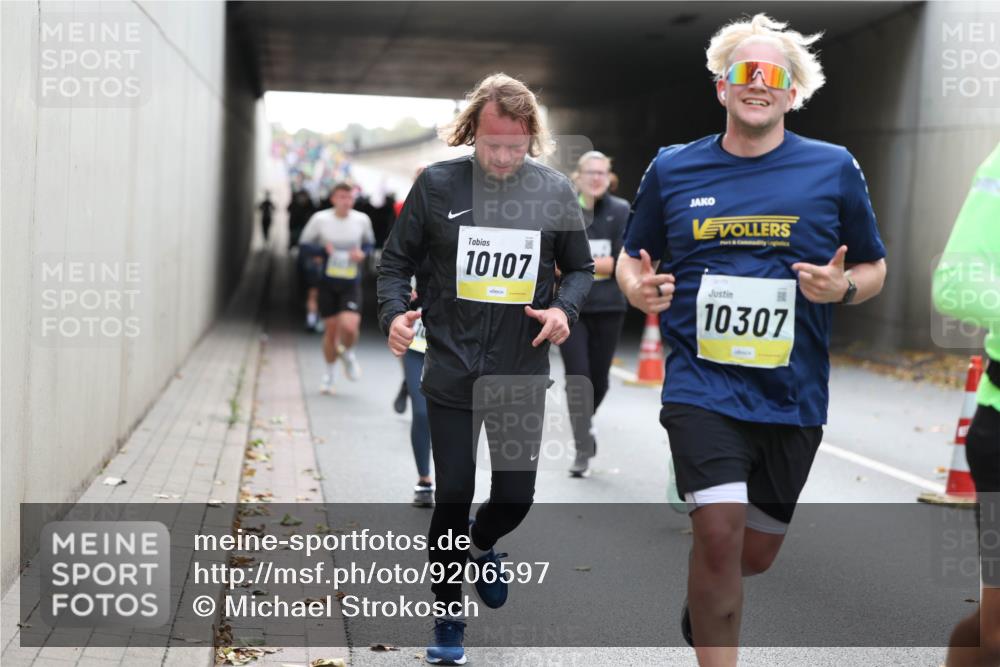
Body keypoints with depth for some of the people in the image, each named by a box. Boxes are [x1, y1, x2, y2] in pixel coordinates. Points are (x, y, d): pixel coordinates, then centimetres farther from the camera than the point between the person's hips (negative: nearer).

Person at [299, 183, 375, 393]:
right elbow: (304, 244, 4)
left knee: (349, 326, -18)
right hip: (327, 282, 0)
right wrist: (322, 250, -15)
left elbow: (369, 242, 16)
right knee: (331, 328, 6)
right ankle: (329, 372, 29)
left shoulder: (362, 220, -2)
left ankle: (347, 353, 18)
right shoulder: (320, 219, -6)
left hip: (351, 283, 0)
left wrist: (363, 253, -6)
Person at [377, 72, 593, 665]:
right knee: (453, 494, 3)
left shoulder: (555, 191, -1)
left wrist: (565, 309, -11)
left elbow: (581, 268, 9)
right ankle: (449, 613, 24)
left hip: (523, 374, 1)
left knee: (516, 496, 5)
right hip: (452, 372, -1)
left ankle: (482, 543, 43)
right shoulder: (437, 185, -5)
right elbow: (398, 260, 3)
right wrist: (395, 311, -15)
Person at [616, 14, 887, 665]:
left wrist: (843, 287, -14)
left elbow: (875, 269, 9)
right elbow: (633, 258, 15)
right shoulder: (673, 168, 3)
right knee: (721, 533, -18)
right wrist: (639, 288, -8)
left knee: (756, 553, 14)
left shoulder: (834, 168, 1)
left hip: (793, 393, 2)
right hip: (702, 384, -1)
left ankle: (702, 598, 49)